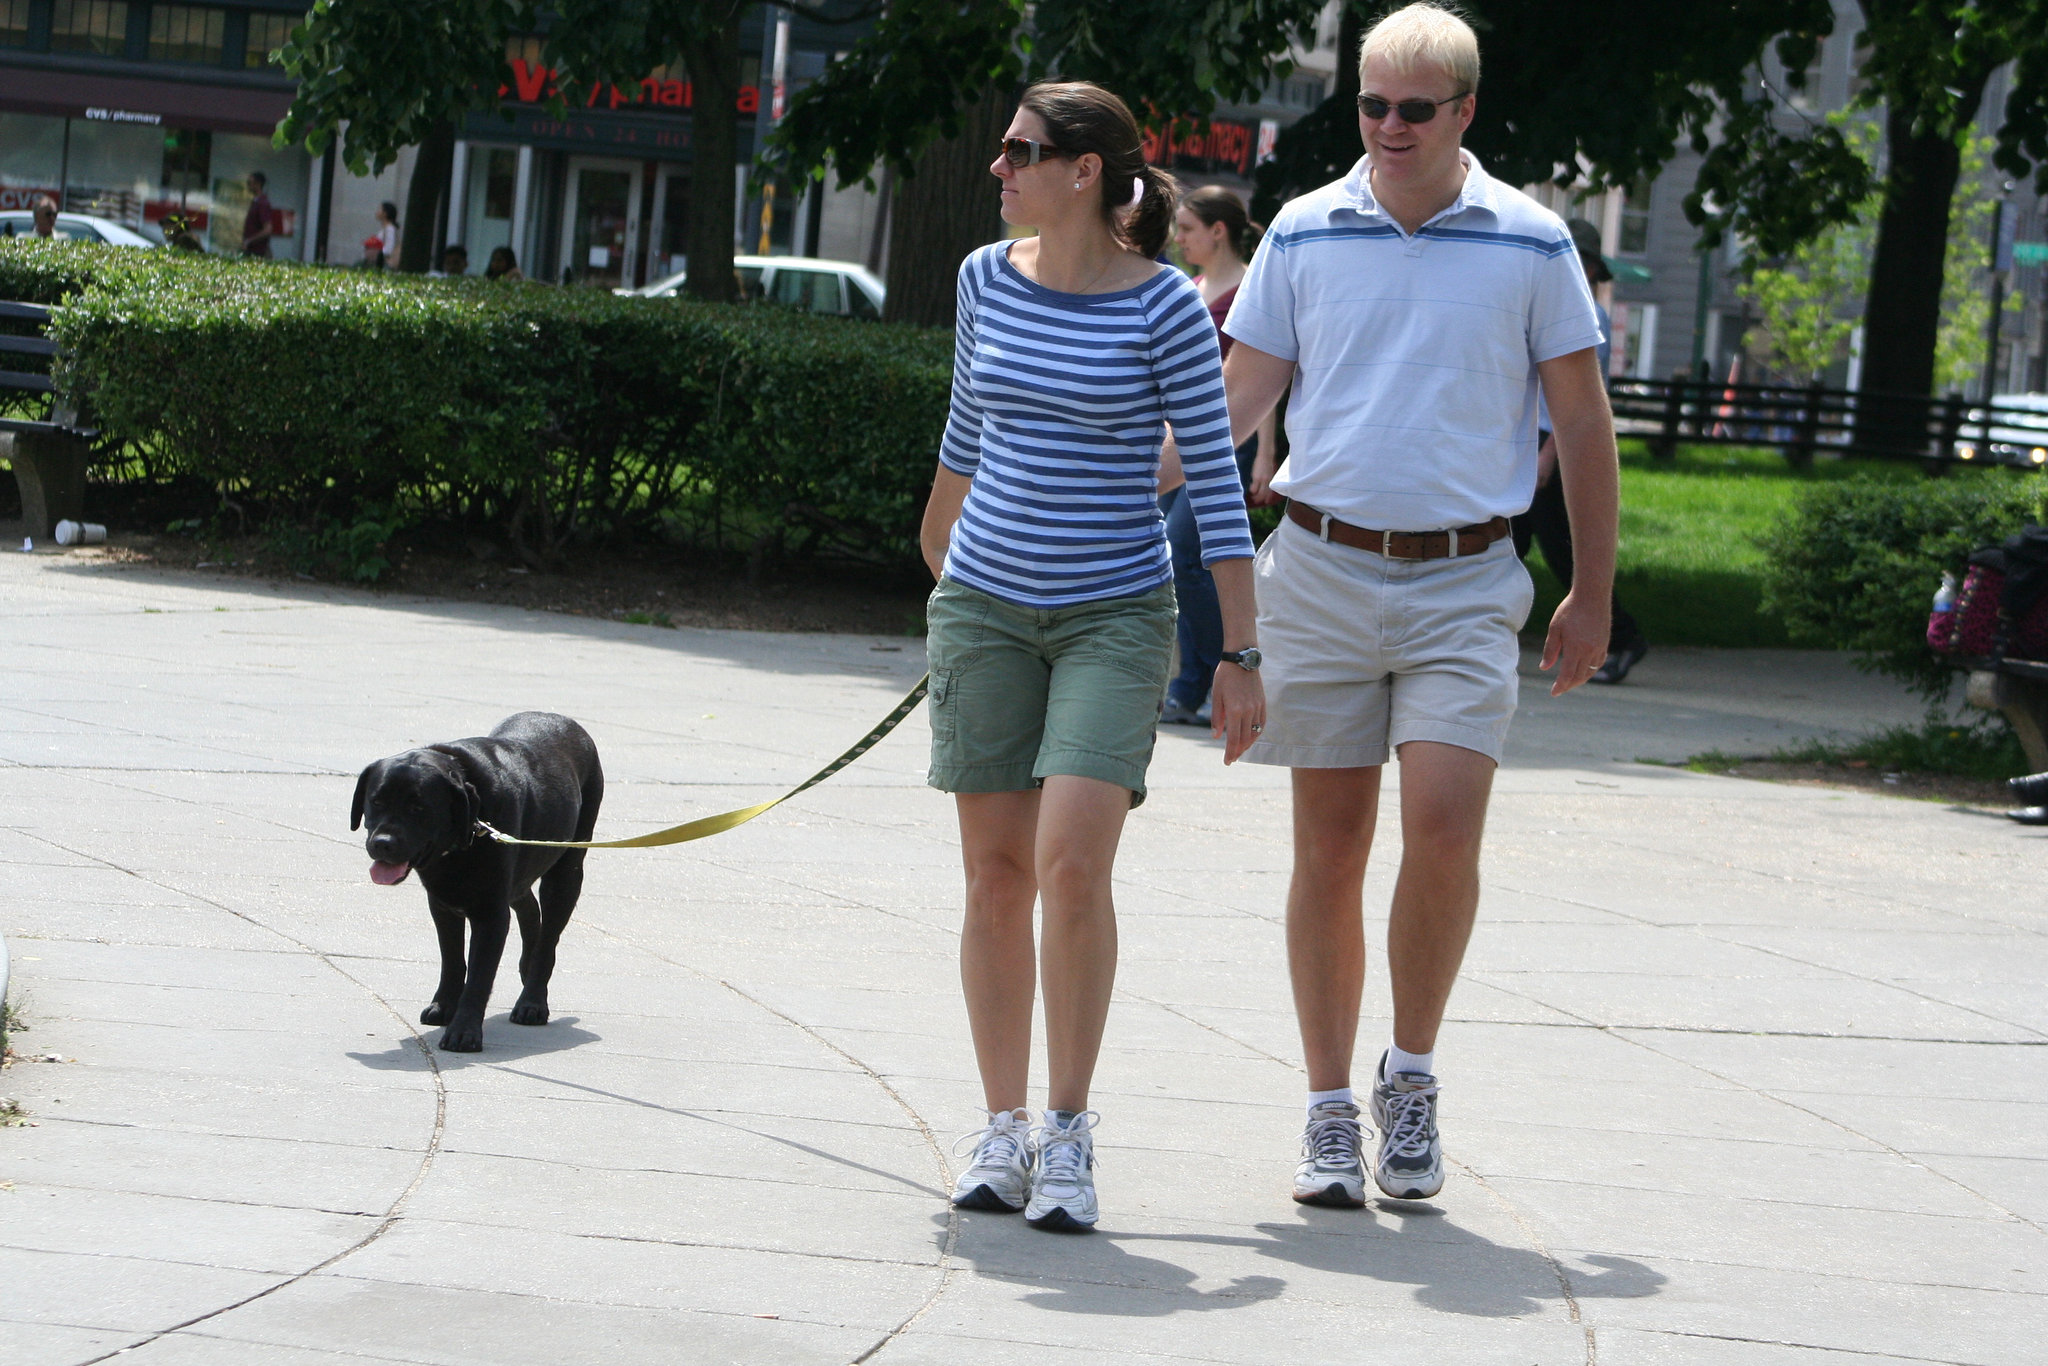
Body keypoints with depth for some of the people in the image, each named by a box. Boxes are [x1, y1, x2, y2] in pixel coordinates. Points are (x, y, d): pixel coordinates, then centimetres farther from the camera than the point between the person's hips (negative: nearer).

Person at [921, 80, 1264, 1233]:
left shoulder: (1164, 307, -9)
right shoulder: (988, 280, 4)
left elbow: (1217, 482, -7)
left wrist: (1241, 656, -9)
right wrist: (940, 534, 37)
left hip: (1115, 615, -4)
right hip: (987, 605, 4)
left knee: (1071, 863, -17)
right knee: (996, 871, 3)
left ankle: (1070, 1134, -6)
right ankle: (1004, 1130, 12)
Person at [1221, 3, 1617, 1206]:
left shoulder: (1531, 244, 1)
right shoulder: (1304, 235, 4)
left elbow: (1583, 420, 7)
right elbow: (1235, 401, 8)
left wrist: (1594, 594, 6)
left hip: (1465, 580, -1)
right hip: (1323, 569, 1)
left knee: (1444, 827, -14)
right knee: (1330, 847, 3)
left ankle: (1413, 1075, 7)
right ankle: (1331, 1112, 11)